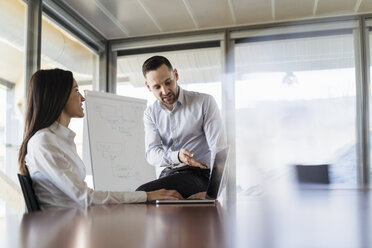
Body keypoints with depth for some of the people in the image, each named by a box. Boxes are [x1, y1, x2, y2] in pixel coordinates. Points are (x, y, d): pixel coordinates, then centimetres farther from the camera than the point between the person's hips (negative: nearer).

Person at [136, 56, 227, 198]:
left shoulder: (204, 102, -1)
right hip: (168, 174, 4)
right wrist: (177, 156, -25)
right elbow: (151, 154, -1)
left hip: (199, 175, -4)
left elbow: (218, 149, -7)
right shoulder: (150, 114, 11)